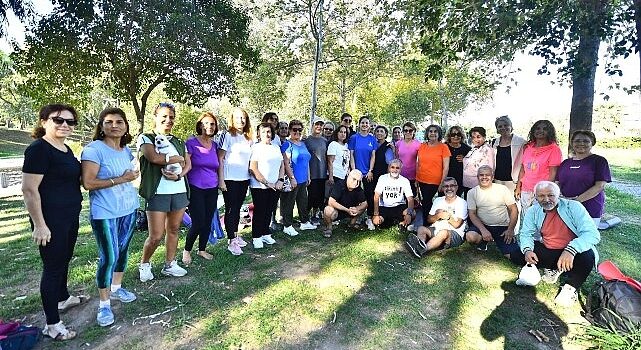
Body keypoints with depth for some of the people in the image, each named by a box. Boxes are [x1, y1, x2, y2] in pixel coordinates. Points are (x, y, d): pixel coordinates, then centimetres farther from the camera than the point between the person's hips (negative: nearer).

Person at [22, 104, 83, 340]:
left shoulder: (66, 149, 9)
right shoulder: (39, 149, -17)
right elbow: (29, 190, -20)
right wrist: (39, 225, -20)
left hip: (70, 216, 9)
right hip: (51, 220, -9)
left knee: (64, 259, 23)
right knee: (53, 266, 1)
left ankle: (62, 298, 45)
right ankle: (52, 324, 14)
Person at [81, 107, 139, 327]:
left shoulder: (126, 150, 8)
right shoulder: (93, 149, -13)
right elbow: (88, 183, -20)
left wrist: (133, 175, 4)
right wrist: (120, 179, -18)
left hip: (128, 208, 7)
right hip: (105, 212, -7)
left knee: (123, 251, 16)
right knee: (109, 257, -4)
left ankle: (116, 288, 35)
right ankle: (104, 305, 13)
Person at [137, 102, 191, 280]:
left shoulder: (178, 142, 17)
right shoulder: (145, 138, 2)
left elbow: (188, 164, 8)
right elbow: (154, 157, -17)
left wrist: (180, 175, -11)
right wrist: (178, 158, -6)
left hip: (179, 191, 5)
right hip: (158, 192, -5)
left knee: (173, 230, 11)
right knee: (156, 236, -3)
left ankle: (170, 265, 25)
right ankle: (144, 264, 23)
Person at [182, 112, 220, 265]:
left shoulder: (215, 145, 10)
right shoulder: (191, 143, -6)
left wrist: (220, 182, 14)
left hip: (212, 189, 5)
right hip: (196, 189, -5)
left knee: (208, 222, 9)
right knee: (198, 223, -6)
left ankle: (202, 250, 29)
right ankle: (186, 250, 19)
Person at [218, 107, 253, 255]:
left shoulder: (249, 138, 11)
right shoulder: (227, 136, -8)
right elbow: (220, 159, -10)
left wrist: (251, 176, 11)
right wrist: (221, 179, -14)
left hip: (244, 179, 6)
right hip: (230, 179, -6)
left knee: (237, 208, 15)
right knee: (231, 209, 1)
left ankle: (235, 235, 28)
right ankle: (232, 242, 7)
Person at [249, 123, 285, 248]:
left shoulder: (276, 147, 13)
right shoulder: (256, 147, -5)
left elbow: (282, 166, 15)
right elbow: (253, 169, -11)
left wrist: (280, 180, -1)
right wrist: (267, 183, -14)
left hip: (275, 186, 5)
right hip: (259, 186, -5)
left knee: (269, 211, 12)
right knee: (259, 211, 2)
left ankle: (266, 234, 27)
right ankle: (256, 237, 15)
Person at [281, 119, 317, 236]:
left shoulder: (303, 144, 15)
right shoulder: (287, 145, -9)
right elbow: (286, 163, -16)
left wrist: (308, 177, 18)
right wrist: (292, 178, -20)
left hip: (303, 179, 8)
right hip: (293, 180, -8)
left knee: (303, 202, 17)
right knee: (289, 203, 2)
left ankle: (305, 222, 30)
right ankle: (287, 226, 12)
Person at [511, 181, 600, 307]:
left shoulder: (574, 207, -16)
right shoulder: (533, 211, -5)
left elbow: (593, 233, -26)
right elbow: (526, 234, -1)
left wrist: (571, 249, -43)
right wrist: (527, 250, -24)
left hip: (572, 253, -3)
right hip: (547, 251, 3)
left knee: (587, 256, -36)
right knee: (516, 256, -14)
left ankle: (571, 288, -8)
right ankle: (553, 268, 7)